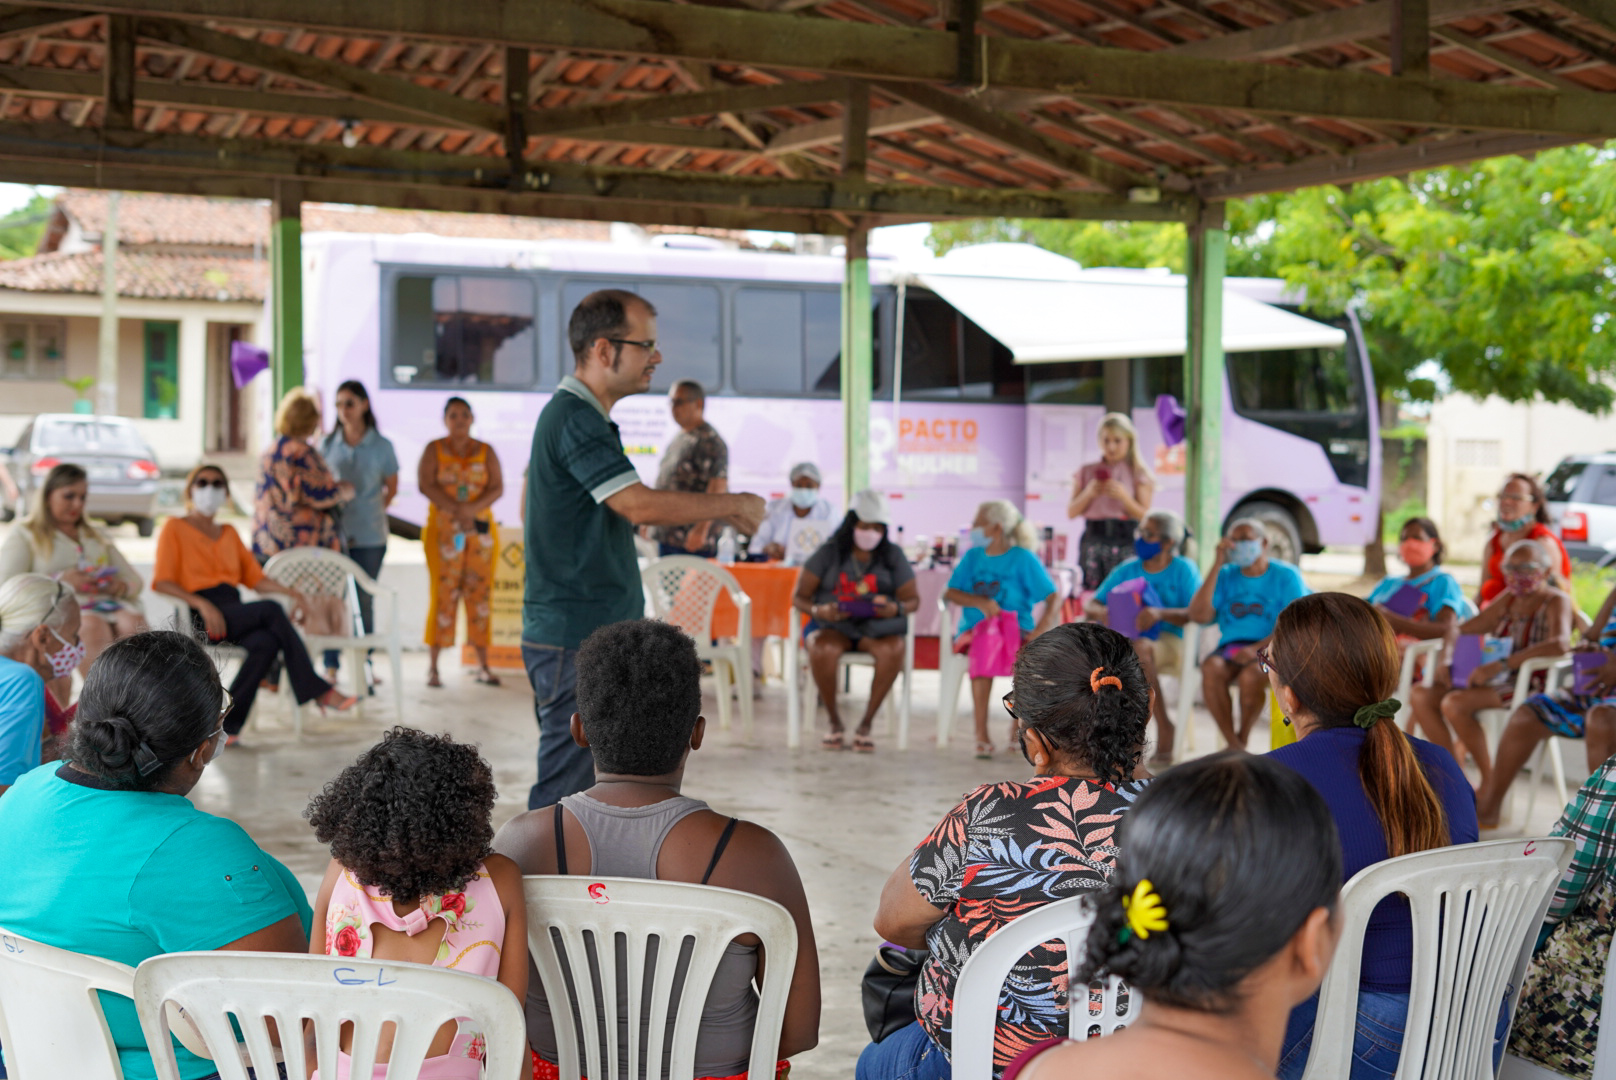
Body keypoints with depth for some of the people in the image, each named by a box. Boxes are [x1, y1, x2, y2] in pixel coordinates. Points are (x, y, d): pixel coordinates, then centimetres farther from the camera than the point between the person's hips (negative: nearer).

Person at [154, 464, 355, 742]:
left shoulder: (229, 534, 26)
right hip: (198, 620, -5)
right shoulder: (175, 528, 8)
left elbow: (255, 578, 19)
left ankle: (229, 723, -31)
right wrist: (202, 604, -20)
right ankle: (315, 690, -24)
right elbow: (161, 583, -4)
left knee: (266, 642, -31)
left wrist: (287, 591, -2)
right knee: (271, 610, -28)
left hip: (233, 613, 5)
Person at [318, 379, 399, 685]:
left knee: (364, 601, 3)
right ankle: (331, 665, 6)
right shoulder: (328, 445, 6)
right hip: (333, 531, 1)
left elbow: (391, 487, 11)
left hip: (368, 536, -1)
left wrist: (371, 511, 3)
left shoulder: (381, 446, 1)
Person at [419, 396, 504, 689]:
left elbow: (498, 487, 0)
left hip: (481, 530, 2)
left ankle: (483, 665, 5)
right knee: (443, 593, -7)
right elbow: (425, 484, -7)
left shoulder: (485, 452, 10)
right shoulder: (434, 450, 6)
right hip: (443, 529, -2)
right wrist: (455, 509, -17)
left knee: (480, 594, 0)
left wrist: (472, 508, -17)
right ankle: (433, 666, -3)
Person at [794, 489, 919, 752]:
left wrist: (897, 609, -15)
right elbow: (799, 597, 3)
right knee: (823, 649, -37)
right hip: (832, 625, -1)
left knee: (893, 649, -35)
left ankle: (865, 725, -21)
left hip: (876, 626, 1)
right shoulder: (829, 553, 4)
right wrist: (819, 610, -19)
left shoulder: (893, 555, 9)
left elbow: (912, 599, 9)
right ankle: (835, 723, -17)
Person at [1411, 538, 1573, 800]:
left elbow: (1560, 643, -29)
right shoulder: (1508, 600, 15)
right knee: (1421, 695, -3)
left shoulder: (1556, 601, -8)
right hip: (1497, 681, 8)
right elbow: (1460, 630, 16)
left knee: (1454, 703, -29)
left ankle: (1489, 780, -13)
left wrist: (1501, 664, -32)